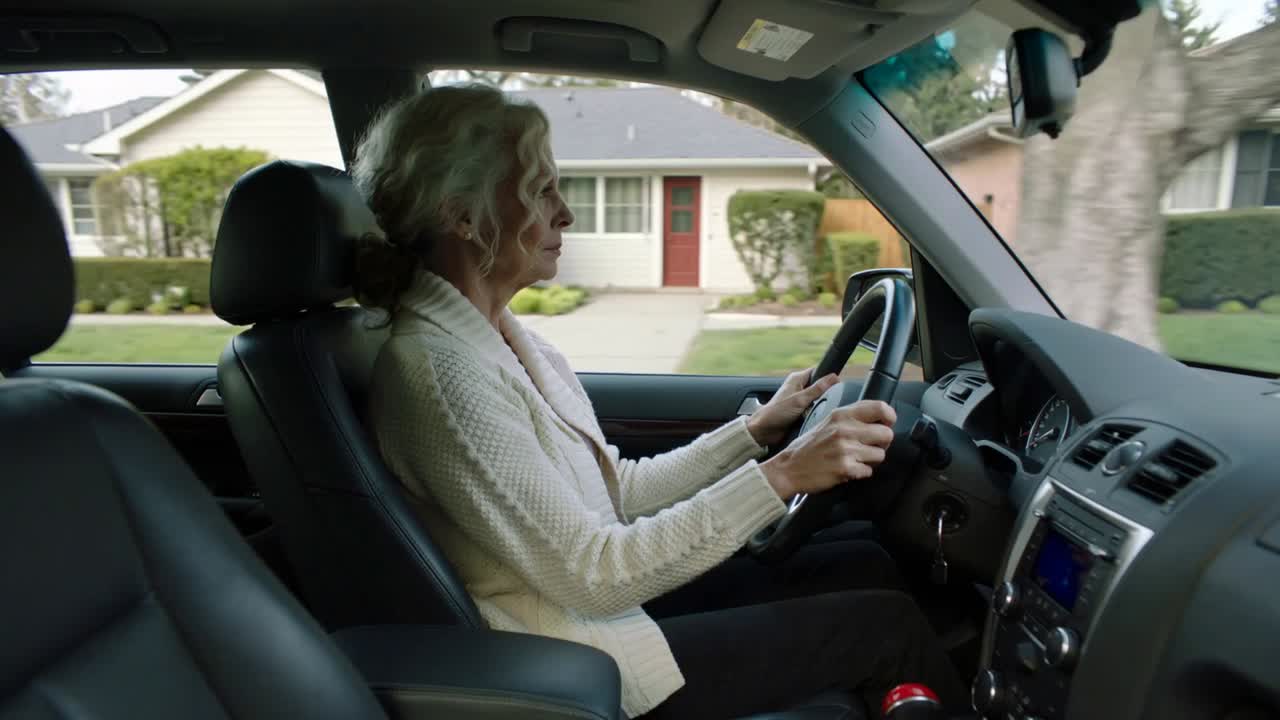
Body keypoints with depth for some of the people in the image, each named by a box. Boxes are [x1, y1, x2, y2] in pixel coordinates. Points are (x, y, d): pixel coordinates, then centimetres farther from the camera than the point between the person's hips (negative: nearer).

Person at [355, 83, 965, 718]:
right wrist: (781, 476, -26)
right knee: (888, 622, -1)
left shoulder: (507, 338, 2)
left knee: (863, 566, 9)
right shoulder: (438, 369, -25)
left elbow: (620, 490, 5)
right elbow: (595, 575, -26)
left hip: (609, 593, 8)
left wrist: (757, 431, 1)